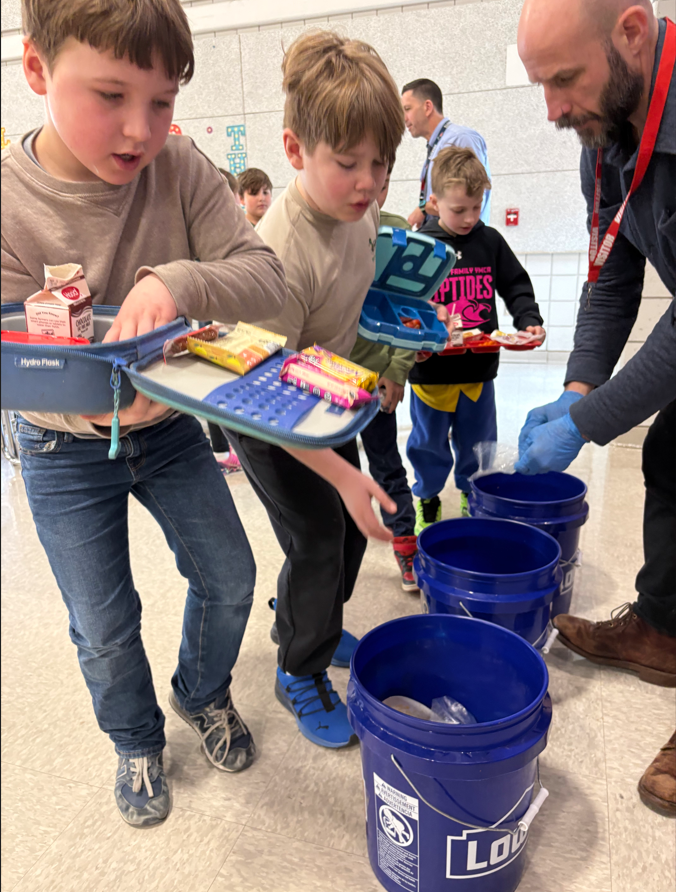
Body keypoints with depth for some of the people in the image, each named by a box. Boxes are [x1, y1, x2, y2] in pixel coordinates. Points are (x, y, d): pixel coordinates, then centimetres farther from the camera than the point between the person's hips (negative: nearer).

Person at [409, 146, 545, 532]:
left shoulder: (491, 242, 1)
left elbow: (516, 286, 9)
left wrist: (529, 320, -7)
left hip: (479, 369, 3)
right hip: (431, 369, -3)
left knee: (477, 442, 17)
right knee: (429, 442, 14)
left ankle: (473, 494, 40)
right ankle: (427, 497, 36)